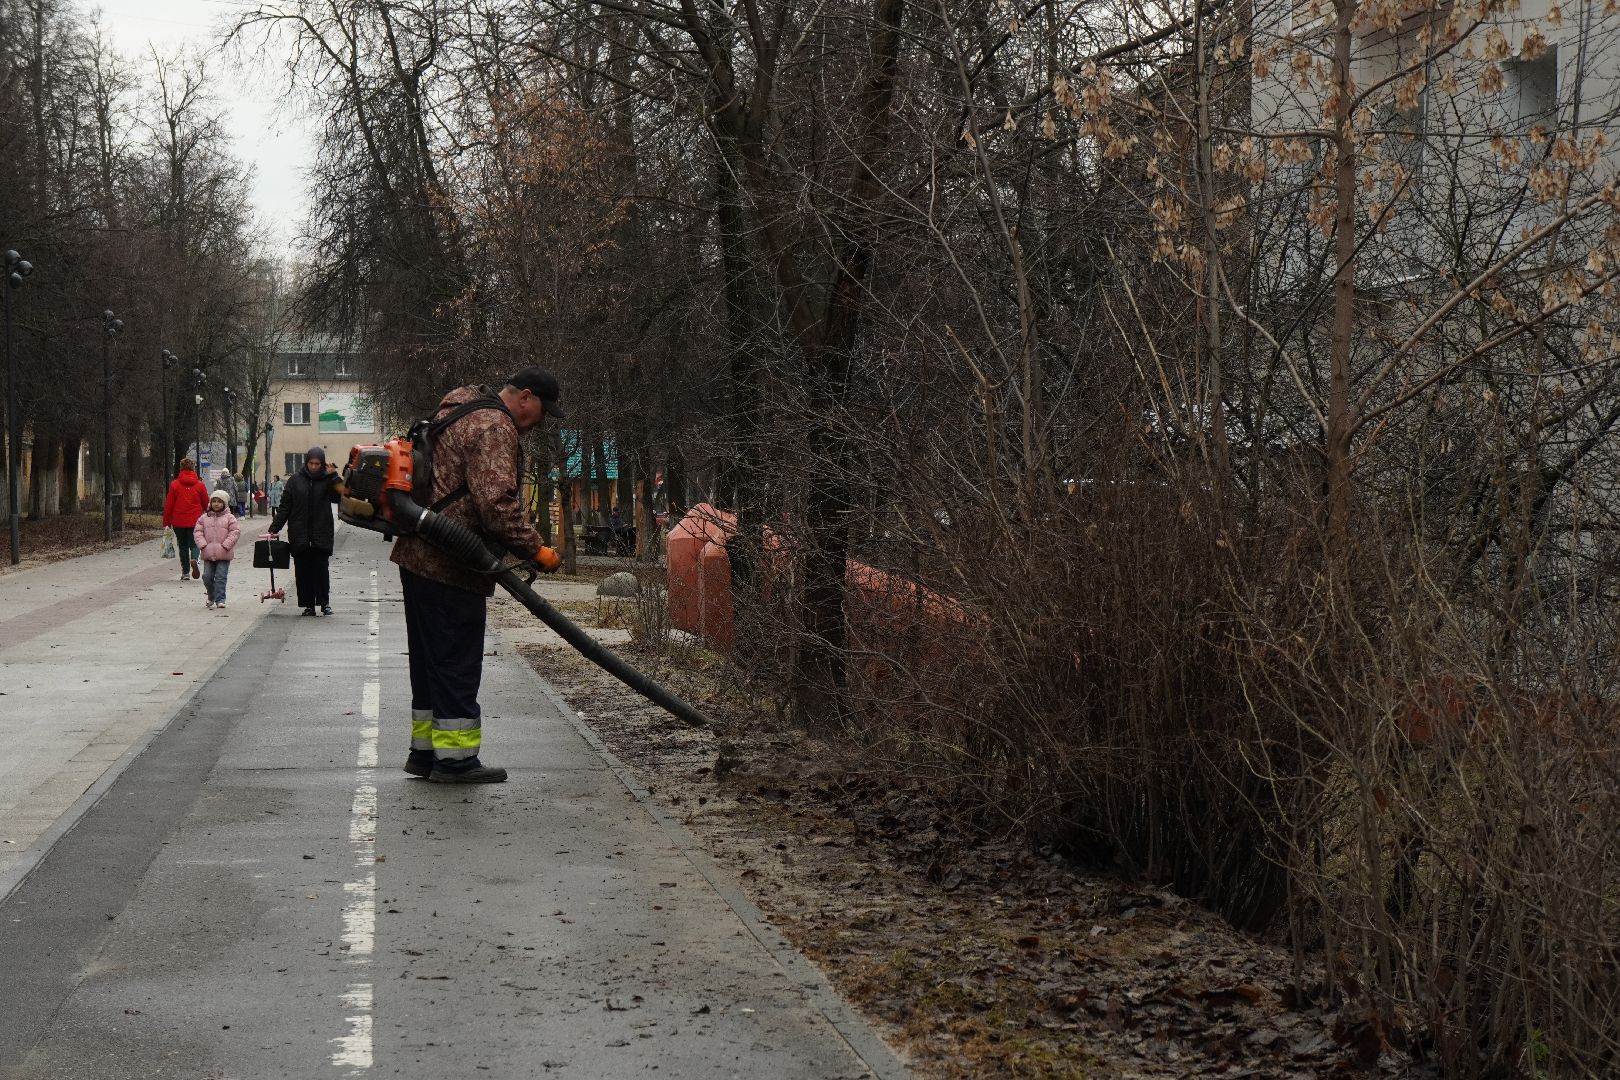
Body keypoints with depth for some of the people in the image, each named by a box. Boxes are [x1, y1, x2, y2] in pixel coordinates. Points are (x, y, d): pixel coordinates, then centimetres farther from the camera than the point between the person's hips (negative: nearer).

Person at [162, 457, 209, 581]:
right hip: (195, 521, 0)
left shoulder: (174, 485, -3)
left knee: (183, 546, 11)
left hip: (178, 521, 0)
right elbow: (206, 504, 7)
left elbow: (168, 505, -1)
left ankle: (185, 572, 11)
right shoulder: (199, 485, -2)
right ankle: (194, 559, -23)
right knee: (194, 543, 8)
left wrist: (166, 521, 7)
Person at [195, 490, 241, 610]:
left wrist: (226, 545, -13)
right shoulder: (204, 518, 9)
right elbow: (198, 531, 8)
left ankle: (220, 599, -3)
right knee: (207, 577, 5)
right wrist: (203, 544, -6)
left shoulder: (229, 518, -1)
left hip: (223, 554, -3)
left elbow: (235, 532, -5)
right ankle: (211, 598, 24)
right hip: (208, 554, 3)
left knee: (221, 577, -6)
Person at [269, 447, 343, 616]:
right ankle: (308, 604, 10)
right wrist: (274, 529, 2)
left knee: (322, 569, -3)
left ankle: (324, 602, 8)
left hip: (321, 536, -1)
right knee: (303, 571, 3)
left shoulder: (327, 479, 3)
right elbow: (284, 506, 6)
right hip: (300, 536, 1)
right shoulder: (295, 480, 5)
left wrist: (333, 477, -17)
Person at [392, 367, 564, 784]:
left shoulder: (458, 406, 18)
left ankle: (425, 750, 23)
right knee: (457, 661, -4)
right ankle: (455, 758, -1)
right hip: (450, 566, -10)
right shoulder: (494, 429, -15)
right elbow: (498, 503, -26)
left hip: (418, 558, 10)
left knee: (430, 660, 16)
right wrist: (535, 549, -21)